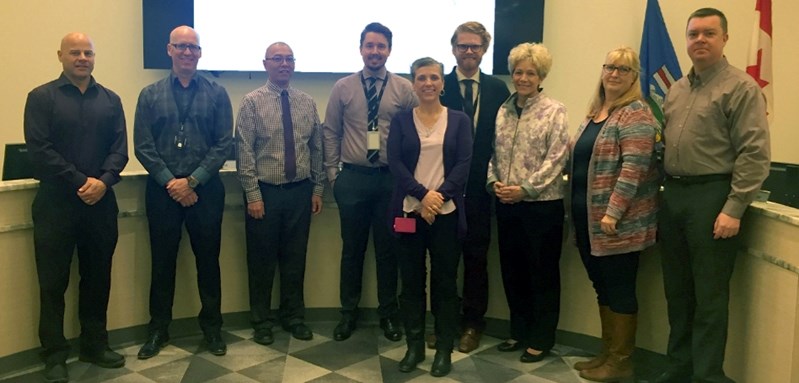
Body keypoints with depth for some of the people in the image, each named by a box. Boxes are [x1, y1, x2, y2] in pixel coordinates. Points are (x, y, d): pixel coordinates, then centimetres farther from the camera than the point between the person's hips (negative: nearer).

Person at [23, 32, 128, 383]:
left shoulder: (110, 100, 11)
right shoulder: (41, 97, 1)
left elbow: (120, 147, 3)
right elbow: (39, 149, -8)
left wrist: (103, 181, -14)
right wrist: (81, 182, -15)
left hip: (101, 202, 3)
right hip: (56, 202, -3)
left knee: (97, 277, 10)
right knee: (53, 281, 3)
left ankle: (95, 345, 24)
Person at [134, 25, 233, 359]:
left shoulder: (216, 94, 2)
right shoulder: (150, 95, 5)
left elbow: (224, 144, -4)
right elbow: (142, 146, 0)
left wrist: (192, 181, -11)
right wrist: (171, 182, -10)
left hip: (205, 188, -1)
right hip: (162, 189, 1)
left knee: (208, 259, 7)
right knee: (162, 261, 9)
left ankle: (212, 327, 22)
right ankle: (158, 329, 23)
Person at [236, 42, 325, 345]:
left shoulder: (307, 102, 6)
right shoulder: (252, 102, -5)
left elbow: (317, 147, 9)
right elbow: (245, 151, -9)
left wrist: (318, 189, 6)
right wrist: (253, 194, -13)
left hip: (300, 191, 3)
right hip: (265, 191, -3)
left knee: (295, 258, 13)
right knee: (262, 260, 8)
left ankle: (294, 317, 29)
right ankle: (261, 322, 24)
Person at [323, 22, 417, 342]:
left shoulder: (404, 89, 0)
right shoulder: (342, 88, 2)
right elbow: (330, 132, 6)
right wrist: (333, 173, 3)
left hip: (391, 178, 0)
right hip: (353, 177, 1)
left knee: (388, 249, 10)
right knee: (352, 248, 11)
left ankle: (388, 313, 27)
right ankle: (348, 312, 27)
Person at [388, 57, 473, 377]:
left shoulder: (459, 120, 5)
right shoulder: (401, 120, 6)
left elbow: (463, 164, -3)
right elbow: (395, 163, -4)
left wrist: (440, 195, -16)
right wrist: (422, 196, -16)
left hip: (447, 212, 0)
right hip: (409, 211, 1)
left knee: (445, 281, 5)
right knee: (412, 281, 7)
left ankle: (444, 349, 17)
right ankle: (414, 346, 20)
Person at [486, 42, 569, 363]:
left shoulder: (554, 111, -5)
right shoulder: (503, 110, 10)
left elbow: (555, 159, -12)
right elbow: (493, 153, 12)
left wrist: (525, 188, -18)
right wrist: (494, 182, -6)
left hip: (541, 204, -5)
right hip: (506, 205, 5)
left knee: (543, 274, 5)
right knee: (512, 271, 13)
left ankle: (541, 339, 18)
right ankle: (519, 332, 29)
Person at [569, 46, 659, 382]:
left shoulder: (635, 114, -12)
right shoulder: (594, 112, 15)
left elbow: (634, 167, -20)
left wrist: (613, 213, -24)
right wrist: (577, 214, 18)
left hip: (618, 222, -8)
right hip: (588, 219, 8)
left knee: (620, 289, 2)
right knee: (602, 287, 15)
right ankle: (607, 352, 28)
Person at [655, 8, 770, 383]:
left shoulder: (741, 87, -7)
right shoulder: (676, 89, 14)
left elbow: (755, 154, -13)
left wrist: (734, 209, -18)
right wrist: (665, 193, 11)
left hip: (712, 196, -7)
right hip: (673, 194, 7)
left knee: (709, 295, 1)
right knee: (677, 290, 14)